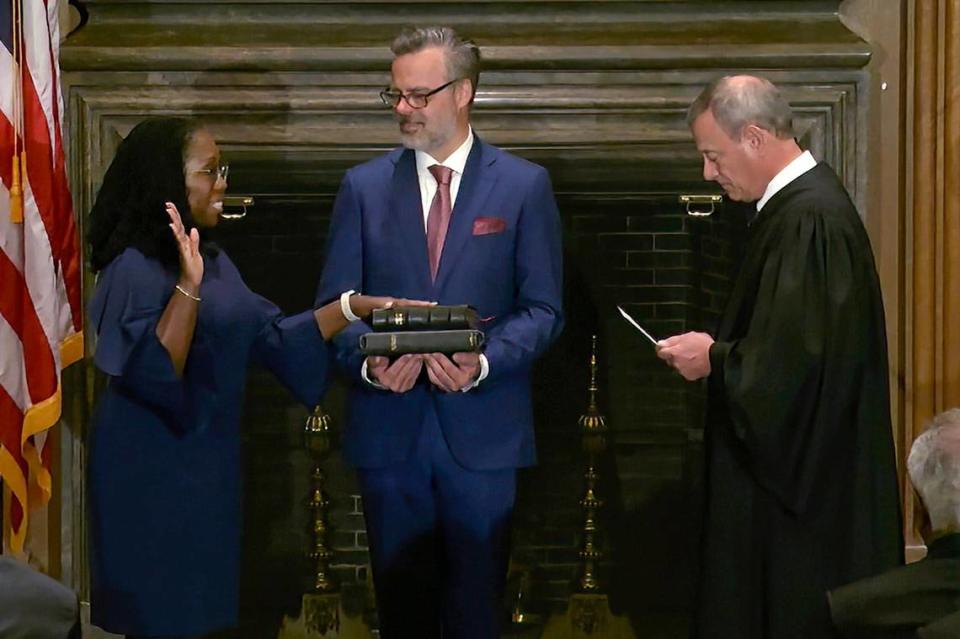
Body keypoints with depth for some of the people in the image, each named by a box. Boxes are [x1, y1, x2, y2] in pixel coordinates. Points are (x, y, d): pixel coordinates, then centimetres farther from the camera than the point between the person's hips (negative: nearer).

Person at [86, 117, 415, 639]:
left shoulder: (212, 261, 10)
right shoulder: (134, 269, -17)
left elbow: (271, 336, 12)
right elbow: (152, 375, -27)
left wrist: (354, 307, 5)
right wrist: (188, 286, -33)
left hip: (206, 465, 9)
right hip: (152, 475, -9)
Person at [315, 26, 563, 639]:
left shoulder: (524, 185, 1)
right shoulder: (365, 186, 6)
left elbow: (543, 309, -1)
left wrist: (484, 363, -19)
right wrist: (369, 362, -16)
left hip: (481, 429, -2)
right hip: (389, 426, 2)